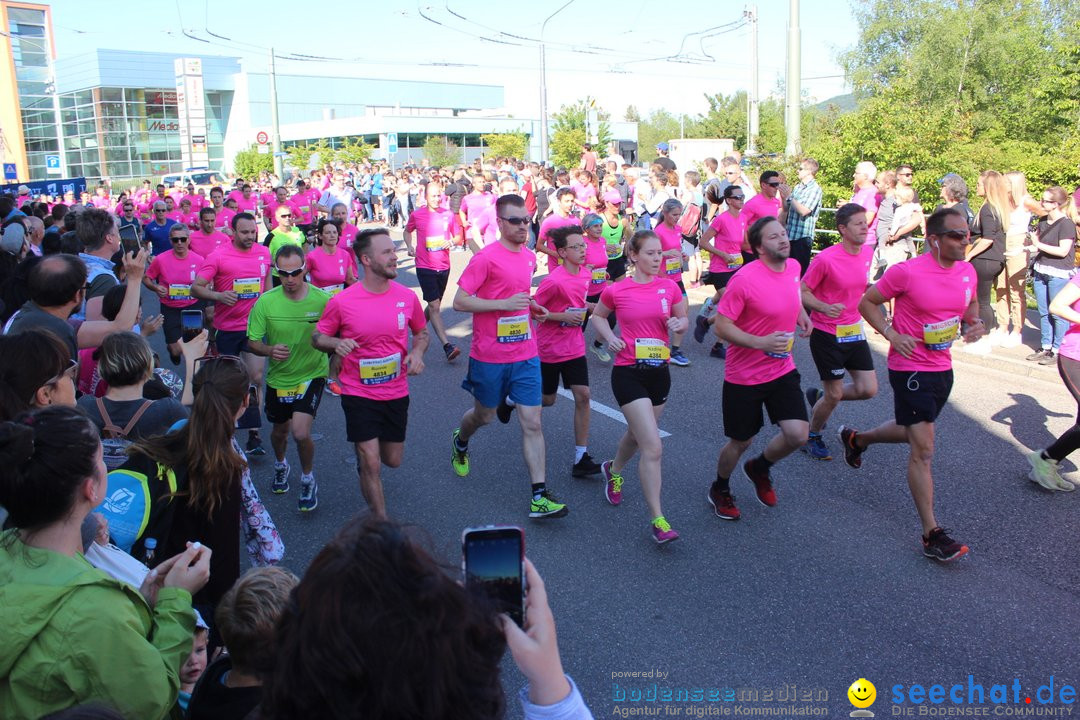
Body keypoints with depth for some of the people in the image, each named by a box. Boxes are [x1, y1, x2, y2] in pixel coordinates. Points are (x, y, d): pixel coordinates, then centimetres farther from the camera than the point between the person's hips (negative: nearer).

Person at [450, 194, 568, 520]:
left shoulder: (529, 257, 8)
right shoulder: (486, 258, -14)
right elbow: (459, 301, -16)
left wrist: (531, 306, 6)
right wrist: (504, 303, -23)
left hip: (525, 356, 5)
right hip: (490, 357, -4)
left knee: (532, 423, -1)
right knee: (484, 415, 17)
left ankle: (540, 496, 2)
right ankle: (460, 442, 52)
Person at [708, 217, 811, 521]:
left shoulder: (794, 267, 0)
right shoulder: (745, 279, -21)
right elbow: (721, 326, -20)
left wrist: (801, 313, 12)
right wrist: (760, 342, -30)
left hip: (783, 370, 5)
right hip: (744, 376, -5)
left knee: (798, 434, -8)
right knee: (740, 443, 8)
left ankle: (759, 468, 25)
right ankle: (719, 490, 38)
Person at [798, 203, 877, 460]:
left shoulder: (868, 252, 1)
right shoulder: (825, 258, -20)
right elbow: (802, 291, -13)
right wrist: (825, 307, -29)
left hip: (854, 330, 7)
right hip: (827, 334, -7)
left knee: (868, 389, 3)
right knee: (835, 395, 0)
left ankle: (819, 397, 29)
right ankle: (812, 437, 26)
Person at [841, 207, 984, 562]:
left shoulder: (967, 271, 1)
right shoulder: (907, 272, -18)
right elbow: (867, 301, -7)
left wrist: (973, 324, -2)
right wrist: (891, 335, -18)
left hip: (943, 368, 8)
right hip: (910, 369, -7)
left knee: (912, 431, 26)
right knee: (923, 449, -7)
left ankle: (856, 439, 53)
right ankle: (932, 534, -1)